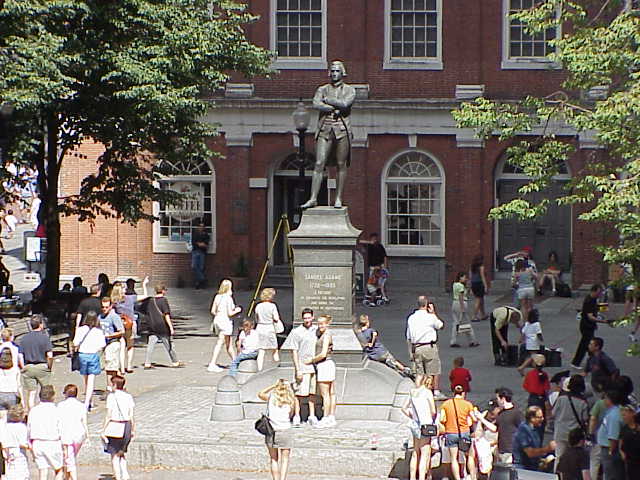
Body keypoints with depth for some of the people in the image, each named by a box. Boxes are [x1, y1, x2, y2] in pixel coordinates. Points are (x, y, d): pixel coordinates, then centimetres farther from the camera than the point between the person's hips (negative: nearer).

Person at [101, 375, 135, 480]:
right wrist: (133, 430, 15)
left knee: (114, 455, 5)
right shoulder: (128, 396, 4)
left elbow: (108, 416, -11)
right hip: (126, 426, 5)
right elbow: (131, 416, 6)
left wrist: (103, 431, -7)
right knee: (121, 453, 21)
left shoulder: (112, 396, -9)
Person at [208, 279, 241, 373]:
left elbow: (212, 311, 6)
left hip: (217, 320, 7)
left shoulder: (217, 296, 6)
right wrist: (237, 310, 2)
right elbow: (230, 313, -16)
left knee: (229, 343, 17)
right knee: (219, 344, -2)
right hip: (226, 321, -7)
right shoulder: (228, 298, -14)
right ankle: (212, 364, -5)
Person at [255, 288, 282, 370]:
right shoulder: (272, 306, -8)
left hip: (260, 327, 3)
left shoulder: (258, 306, 4)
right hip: (270, 329, -3)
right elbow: (276, 318, -11)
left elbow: (256, 319, 10)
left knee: (261, 352, 2)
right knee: (275, 350, 14)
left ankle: (259, 369, -3)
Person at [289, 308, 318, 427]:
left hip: (315, 366, 5)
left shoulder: (316, 330, 9)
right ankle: (297, 416, 2)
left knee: (313, 392, 9)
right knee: (300, 392, -4)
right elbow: (294, 351, -7)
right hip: (302, 367, -5)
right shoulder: (296, 332, -6)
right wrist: (298, 370, -12)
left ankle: (312, 416, 15)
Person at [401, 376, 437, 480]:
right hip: (426, 424, -7)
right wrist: (433, 420, 7)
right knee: (425, 454, -7)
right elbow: (433, 411, -11)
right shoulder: (428, 392, -9)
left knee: (415, 453, 15)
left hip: (415, 425, 7)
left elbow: (404, 409, 17)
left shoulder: (412, 392, 10)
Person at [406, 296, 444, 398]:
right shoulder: (430, 317, -8)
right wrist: (433, 312, 14)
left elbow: (408, 338, 11)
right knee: (435, 371, 6)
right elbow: (441, 326, 12)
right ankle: (436, 392, 10)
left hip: (416, 347, 5)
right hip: (429, 346, -5)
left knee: (419, 372, 9)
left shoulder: (411, 318, 8)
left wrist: (411, 353, 18)